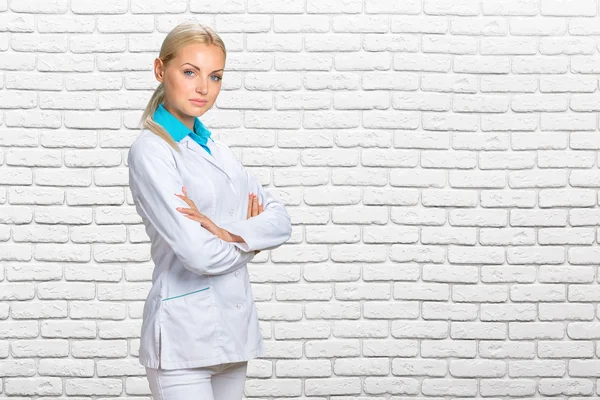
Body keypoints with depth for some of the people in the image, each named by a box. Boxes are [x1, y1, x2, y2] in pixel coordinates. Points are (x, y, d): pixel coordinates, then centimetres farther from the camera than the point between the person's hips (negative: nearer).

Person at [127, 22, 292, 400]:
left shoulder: (216, 149, 13)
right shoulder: (151, 150, -10)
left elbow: (281, 220, 5)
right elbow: (201, 255, -19)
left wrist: (232, 234, -14)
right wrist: (250, 236, 0)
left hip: (235, 327, 7)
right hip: (186, 336, -7)